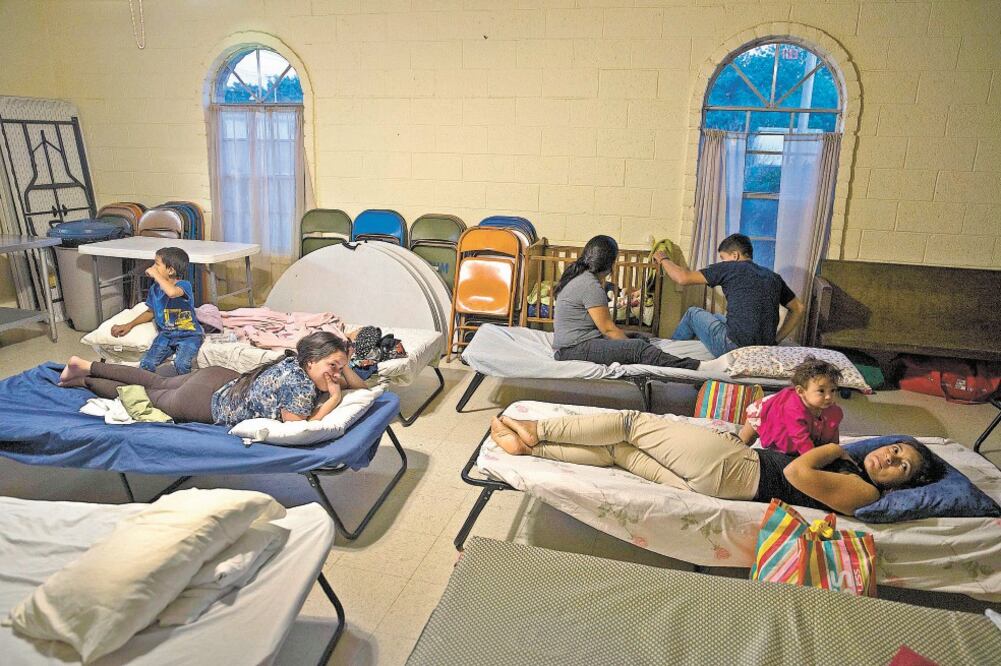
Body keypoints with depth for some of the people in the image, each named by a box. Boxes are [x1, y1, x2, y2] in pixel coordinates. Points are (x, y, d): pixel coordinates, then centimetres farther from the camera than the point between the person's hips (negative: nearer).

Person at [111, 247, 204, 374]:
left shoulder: (184, 285, -14)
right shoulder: (154, 288, 7)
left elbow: (172, 292, -40)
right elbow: (151, 312, 24)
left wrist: (155, 275, -24)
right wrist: (129, 325, 15)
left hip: (188, 335, -6)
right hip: (165, 334, 6)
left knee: (181, 365, -31)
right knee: (146, 365, -17)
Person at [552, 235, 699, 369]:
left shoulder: (579, 275, 13)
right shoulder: (590, 285, -18)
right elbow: (608, 328, -17)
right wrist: (632, 347, -11)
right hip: (574, 349, -11)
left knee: (642, 337, 5)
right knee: (639, 347, -23)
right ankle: (695, 367, -22)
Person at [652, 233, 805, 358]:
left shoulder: (731, 267, -2)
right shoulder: (774, 277, 15)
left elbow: (683, 278, -4)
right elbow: (799, 309, 21)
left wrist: (663, 259, 15)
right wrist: (775, 340, 20)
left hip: (734, 348, -7)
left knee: (693, 313, 20)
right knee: (717, 317, 33)